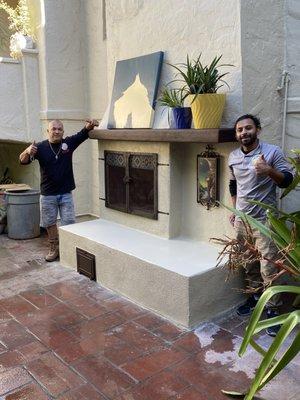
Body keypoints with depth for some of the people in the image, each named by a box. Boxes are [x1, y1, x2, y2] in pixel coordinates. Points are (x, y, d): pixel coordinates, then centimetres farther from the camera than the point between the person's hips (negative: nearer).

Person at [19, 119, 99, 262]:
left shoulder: (69, 143, -3)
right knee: (50, 223, 12)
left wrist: (90, 125, -29)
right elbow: (22, 160, -11)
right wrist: (27, 152, -34)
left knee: (69, 223, 4)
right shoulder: (41, 147, -6)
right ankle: (54, 249, 29)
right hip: (47, 195, 0)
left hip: (66, 194, 0)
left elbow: (83, 133, -5)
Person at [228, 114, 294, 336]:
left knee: (268, 268, -5)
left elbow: (288, 180, -10)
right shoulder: (233, 157, 8)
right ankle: (256, 297, 34)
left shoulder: (273, 152, -9)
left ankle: (273, 309, 7)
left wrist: (269, 171, -28)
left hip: (264, 220, -5)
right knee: (249, 264, 16)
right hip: (241, 220, 6)